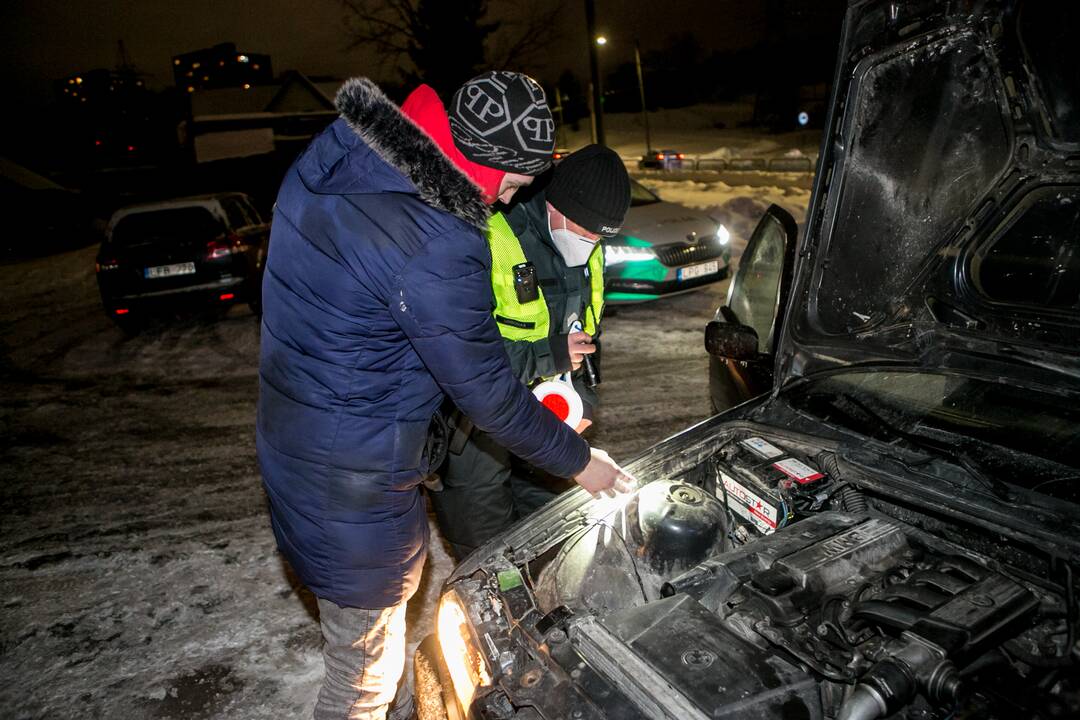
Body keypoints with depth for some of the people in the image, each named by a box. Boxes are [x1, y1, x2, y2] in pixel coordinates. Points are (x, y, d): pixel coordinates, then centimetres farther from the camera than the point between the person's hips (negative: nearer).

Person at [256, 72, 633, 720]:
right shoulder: (437, 250, -29)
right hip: (351, 485, -10)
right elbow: (488, 393, -19)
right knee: (367, 666, 13)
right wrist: (578, 460, -3)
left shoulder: (326, 162, -1)